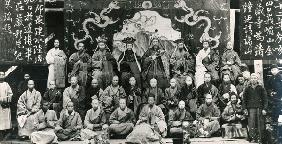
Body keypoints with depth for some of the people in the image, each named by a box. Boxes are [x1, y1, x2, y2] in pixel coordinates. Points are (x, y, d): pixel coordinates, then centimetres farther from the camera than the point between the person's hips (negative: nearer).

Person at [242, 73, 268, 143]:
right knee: (251, 125, -7)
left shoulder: (261, 88, 7)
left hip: (260, 108, 0)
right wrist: (245, 108, 2)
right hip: (251, 109, 0)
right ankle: (252, 138, -4)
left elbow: (265, 99, 5)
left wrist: (264, 109, -3)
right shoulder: (247, 89, 10)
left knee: (260, 125, -1)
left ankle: (260, 139, 6)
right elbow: (244, 99, 11)